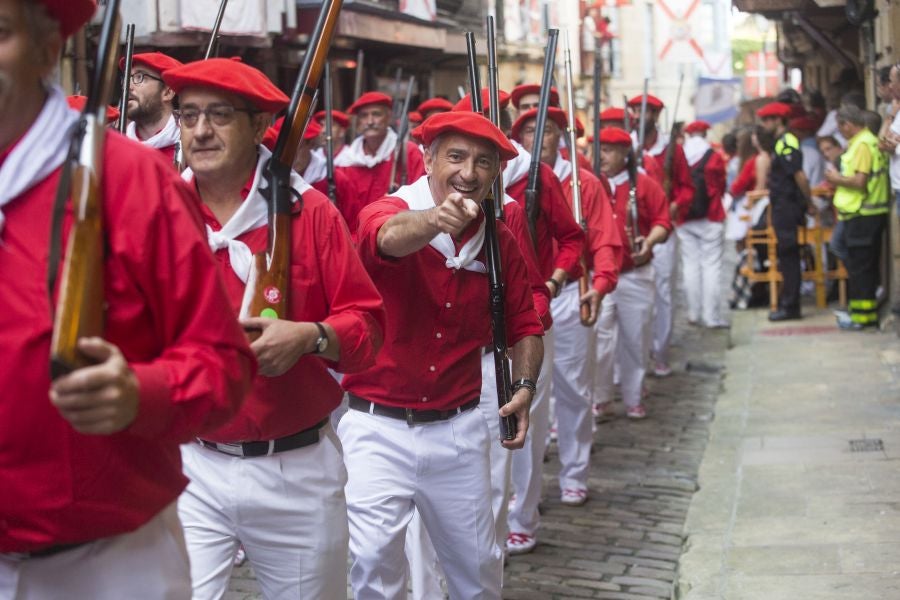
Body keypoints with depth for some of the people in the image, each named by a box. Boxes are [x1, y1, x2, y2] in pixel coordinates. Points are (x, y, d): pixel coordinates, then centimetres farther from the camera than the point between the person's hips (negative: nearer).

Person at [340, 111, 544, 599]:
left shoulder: (499, 242, 3)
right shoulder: (386, 212, -11)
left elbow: (523, 324, 15)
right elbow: (390, 237, -37)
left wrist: (523, 385, -4)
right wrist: (437, 219, -59)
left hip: (458, 429, 4)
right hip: (378, 428, -4)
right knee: (373, 561, -14)